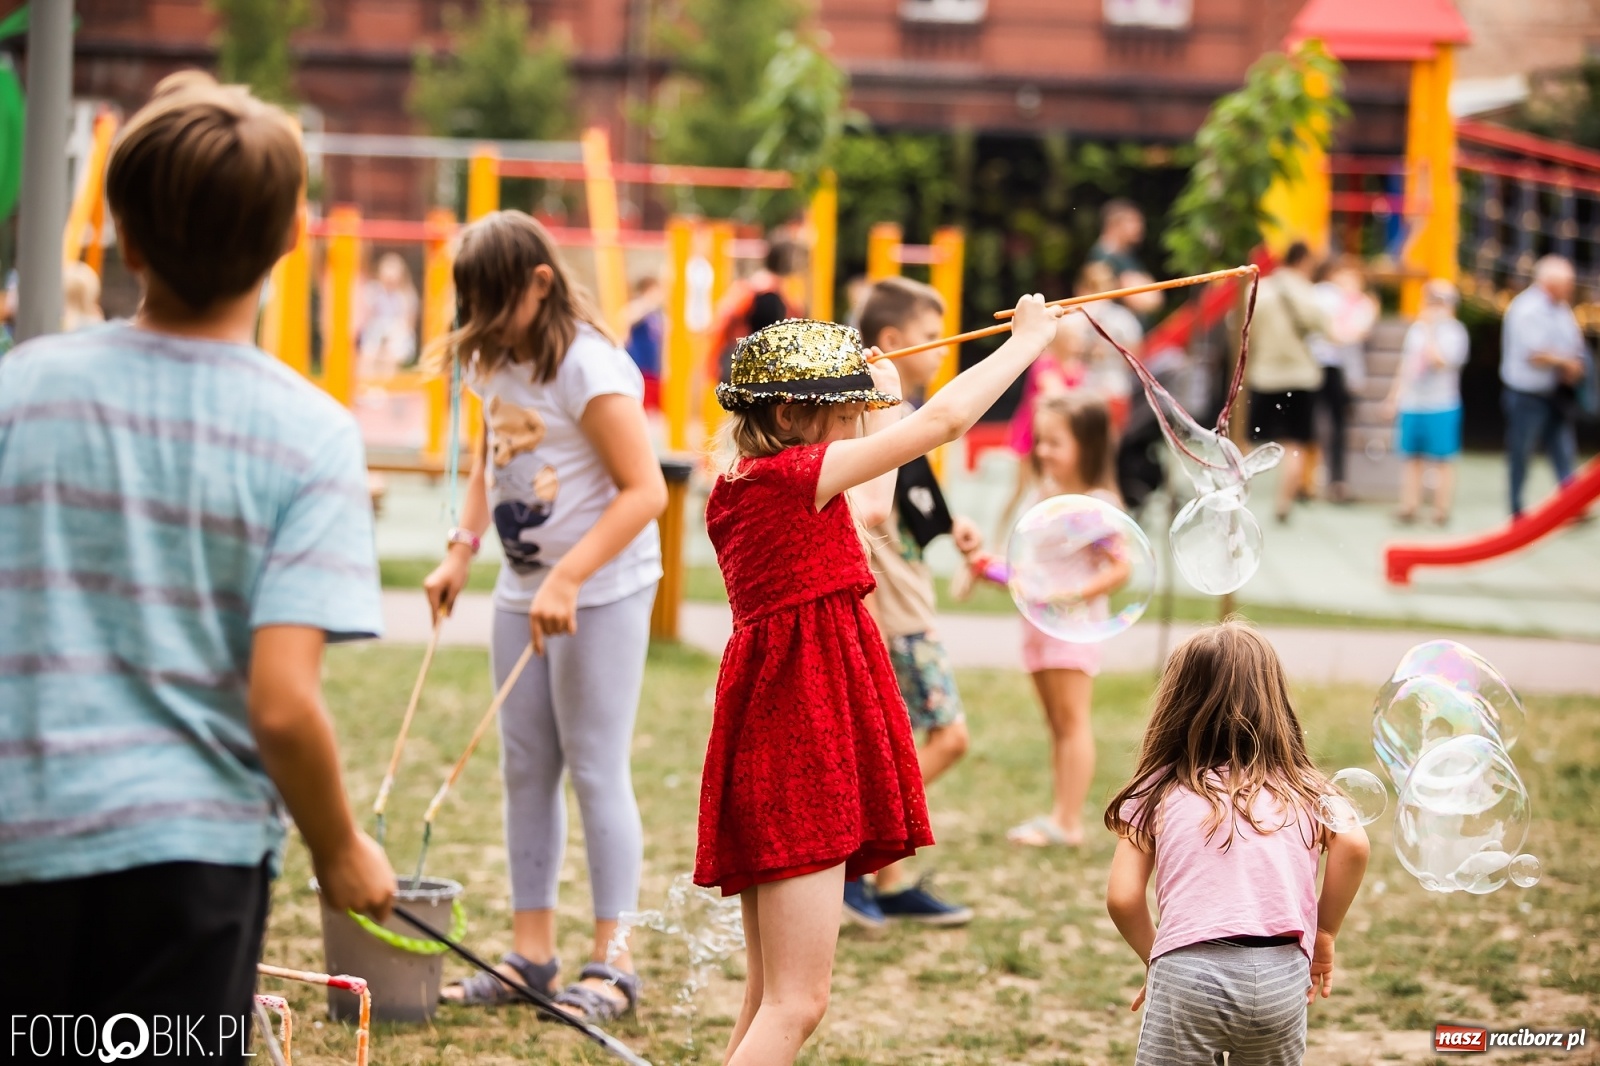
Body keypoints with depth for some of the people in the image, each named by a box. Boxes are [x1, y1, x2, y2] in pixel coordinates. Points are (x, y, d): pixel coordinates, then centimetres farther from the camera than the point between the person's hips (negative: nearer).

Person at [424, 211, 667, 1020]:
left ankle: (612, 964, 2)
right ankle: (531, 952, 16)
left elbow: (645, 490, -22)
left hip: (602, 590, -8)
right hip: (524, 587, 8)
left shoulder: (587, 367, -19)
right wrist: (462, 550, 6)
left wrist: (567, 580, -27)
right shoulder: (494, 361, 6)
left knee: (596, 770, -5)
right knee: (524, 769, 9)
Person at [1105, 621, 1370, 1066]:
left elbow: (1122, 897, 3)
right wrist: (1324, 933, 8)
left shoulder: (1158, 791, 10)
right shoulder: (1302, 788, 13)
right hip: (1281, 975, 2)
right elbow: (1353, 844, -5)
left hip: (1189, 974, -2)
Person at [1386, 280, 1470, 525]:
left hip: (1440, 406, -6)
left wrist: (1430, 330, -17)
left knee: (1441, 459, 1)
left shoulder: (1454, 331, -8)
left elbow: (1438, 360, -23)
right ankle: (1409, 506, 15)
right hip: (1411, 404, 6)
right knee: (1412, 459, 10)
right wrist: (1394, 396, 19)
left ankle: (1441, 508, 6)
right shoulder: (1417, 328, 11)